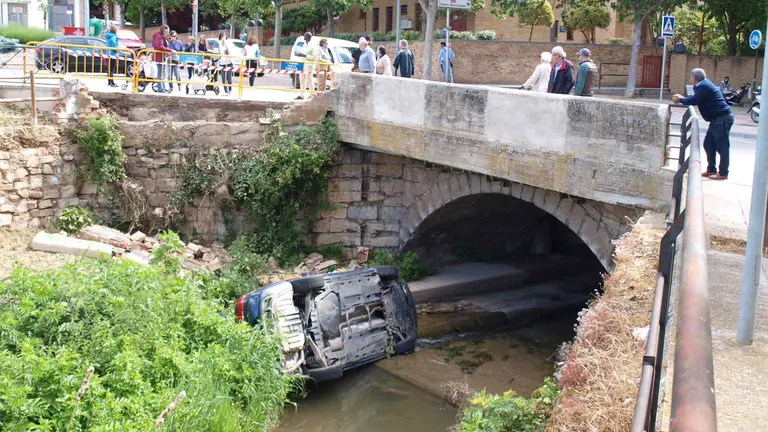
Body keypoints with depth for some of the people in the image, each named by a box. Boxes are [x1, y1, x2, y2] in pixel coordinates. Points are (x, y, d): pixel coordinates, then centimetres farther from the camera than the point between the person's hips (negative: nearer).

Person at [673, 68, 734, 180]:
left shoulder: (702, 86, -15)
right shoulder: (704, 85, 17)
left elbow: (694, 101, -20)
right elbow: (695, 99, 21)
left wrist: (680, 100, -6)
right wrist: (682, 98, 16)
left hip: (722, 119, -11)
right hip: (718, 119, 11)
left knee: (722, 146, -6)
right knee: (709, 144, 15)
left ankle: (723, 173, -2)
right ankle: (711, 170, 22)